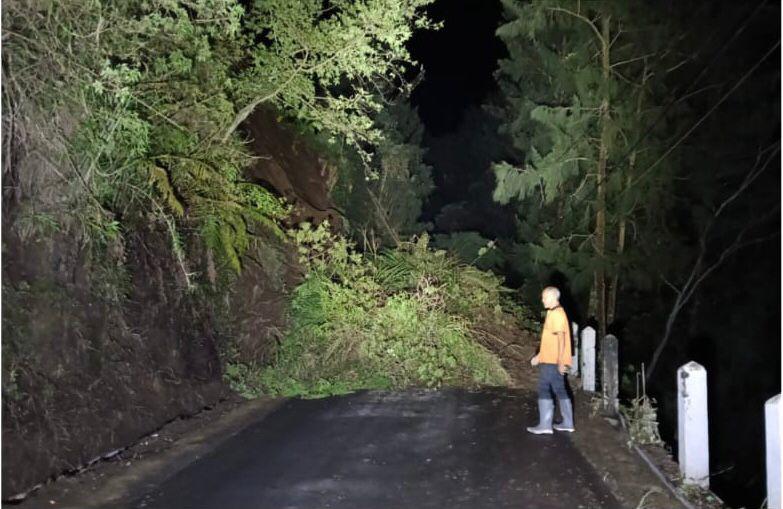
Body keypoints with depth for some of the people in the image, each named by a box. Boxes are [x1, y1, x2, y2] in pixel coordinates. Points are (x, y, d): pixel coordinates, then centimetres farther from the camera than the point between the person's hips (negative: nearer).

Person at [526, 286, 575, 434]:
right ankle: (567, 423, 16)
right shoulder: (554, 313, 17)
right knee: (560, 390, 12)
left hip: (552, 361, -10)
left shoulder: (556, 314, -15)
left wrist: (560, 361, -23)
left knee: (544, 390, -6)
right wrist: (539, 356, 23)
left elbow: (561, 338, -20)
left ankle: (545, 425, -3)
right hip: (549, 360, 10)